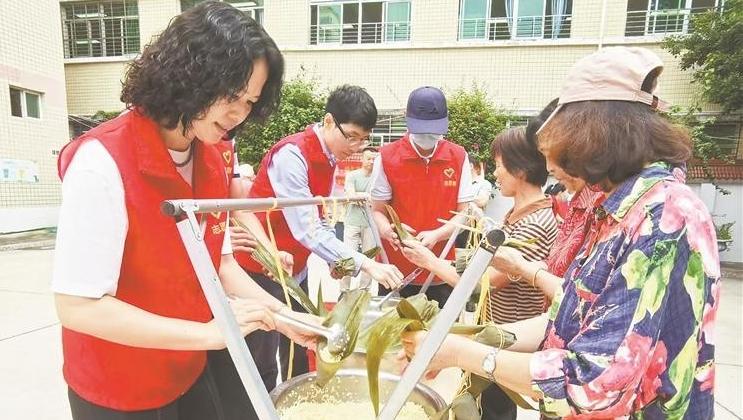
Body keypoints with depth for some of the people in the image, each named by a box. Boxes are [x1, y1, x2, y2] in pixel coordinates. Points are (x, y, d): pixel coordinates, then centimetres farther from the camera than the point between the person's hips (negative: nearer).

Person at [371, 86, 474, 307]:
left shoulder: (459, 157, 0)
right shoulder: (387, 157, -4)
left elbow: (464, 213, 2)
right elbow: (378, 211, 0)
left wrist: (436, 235, -16)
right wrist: (389, 231, -22)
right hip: (396, 272, -1)